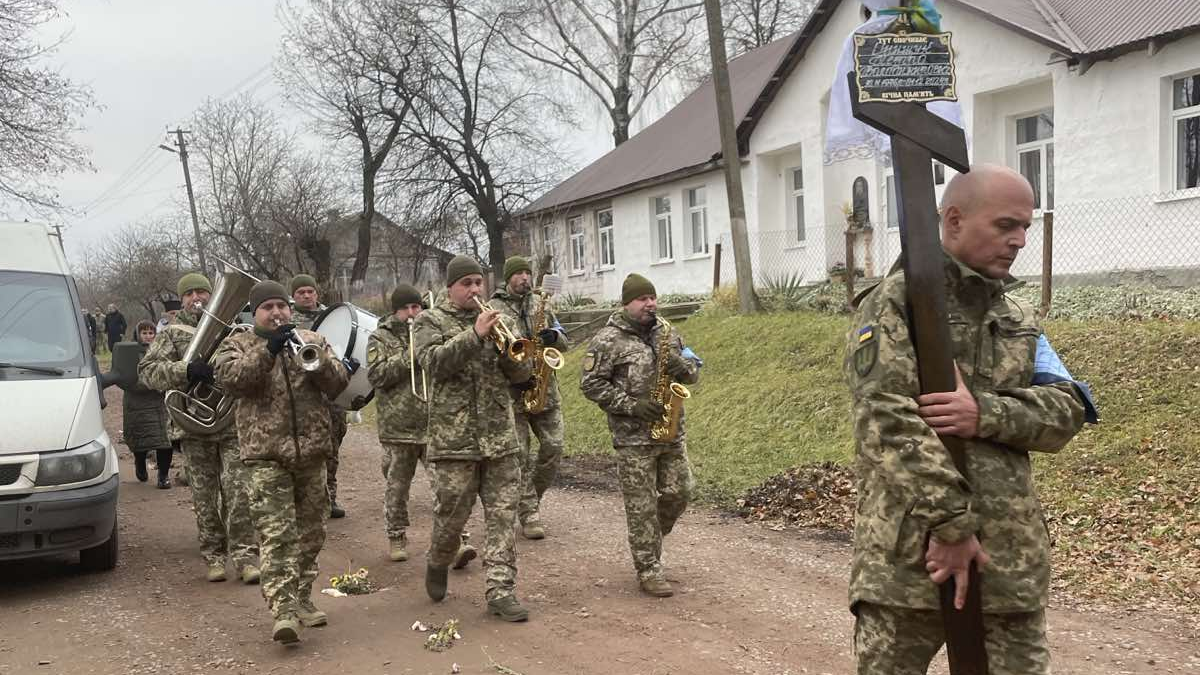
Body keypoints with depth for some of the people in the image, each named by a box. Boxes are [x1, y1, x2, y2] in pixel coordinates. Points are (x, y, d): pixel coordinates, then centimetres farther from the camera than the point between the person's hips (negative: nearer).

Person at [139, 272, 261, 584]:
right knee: (205, 496, 7)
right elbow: (147, 370, -3)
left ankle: (244, 555, -3)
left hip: (234, 424, 0)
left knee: (239, 491, -7)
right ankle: (214, 556, 19)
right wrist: (185, 370, -18)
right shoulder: (172, 334, 8)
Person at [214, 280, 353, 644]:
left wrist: (315, 359, -19)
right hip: (266, 454, -3)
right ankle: (283, 610, -15)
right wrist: (268, 349, -23)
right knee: (276, 534, -12)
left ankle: (302, 599, 23)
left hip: (312, 450, 3)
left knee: (310, 531, 10)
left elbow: (337, 383, -1)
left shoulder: (313, 340, 11)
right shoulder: (237, 344, 7)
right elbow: (230, 378, -14)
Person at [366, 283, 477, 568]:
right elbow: (375, 375, -9)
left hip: (435, 424, 1)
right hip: (398, 425, -1)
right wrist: (409, 356, -15)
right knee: (397, 485, 11)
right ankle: (397, 538, 27)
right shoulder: (380, 338, 4)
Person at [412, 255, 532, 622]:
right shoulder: (430, 321, 4)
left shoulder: (493, 319, 15)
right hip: (454, 437, -4)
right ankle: (437, 565, 33)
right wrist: (474, 335, -23)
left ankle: (500, 590, 5)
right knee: (451, 514, 5)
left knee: (503, 515, 0)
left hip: (501, 436, 4)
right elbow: (433, 362, -16)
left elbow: (522, 373, 9)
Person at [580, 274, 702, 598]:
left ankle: (648, 540, 35)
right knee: (642, 506, 0)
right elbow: (591, 384, -10)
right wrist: (631, 405, -17)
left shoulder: (667, 332, 11)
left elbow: (694, 371, 15)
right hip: (633, 437, -6)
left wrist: (682, 366, -9)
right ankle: (649, 571, 10)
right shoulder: (608, 340, -8)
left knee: (678, 494, 10)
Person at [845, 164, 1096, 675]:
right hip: (908, 554, -5)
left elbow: (1067, 410, 4)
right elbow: (890, 420, -16)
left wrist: (986, 414, -16)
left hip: (1012, 556, 6)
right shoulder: (894, 303, -5)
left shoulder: (1020, 317, 15)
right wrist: (951, 524, -20)